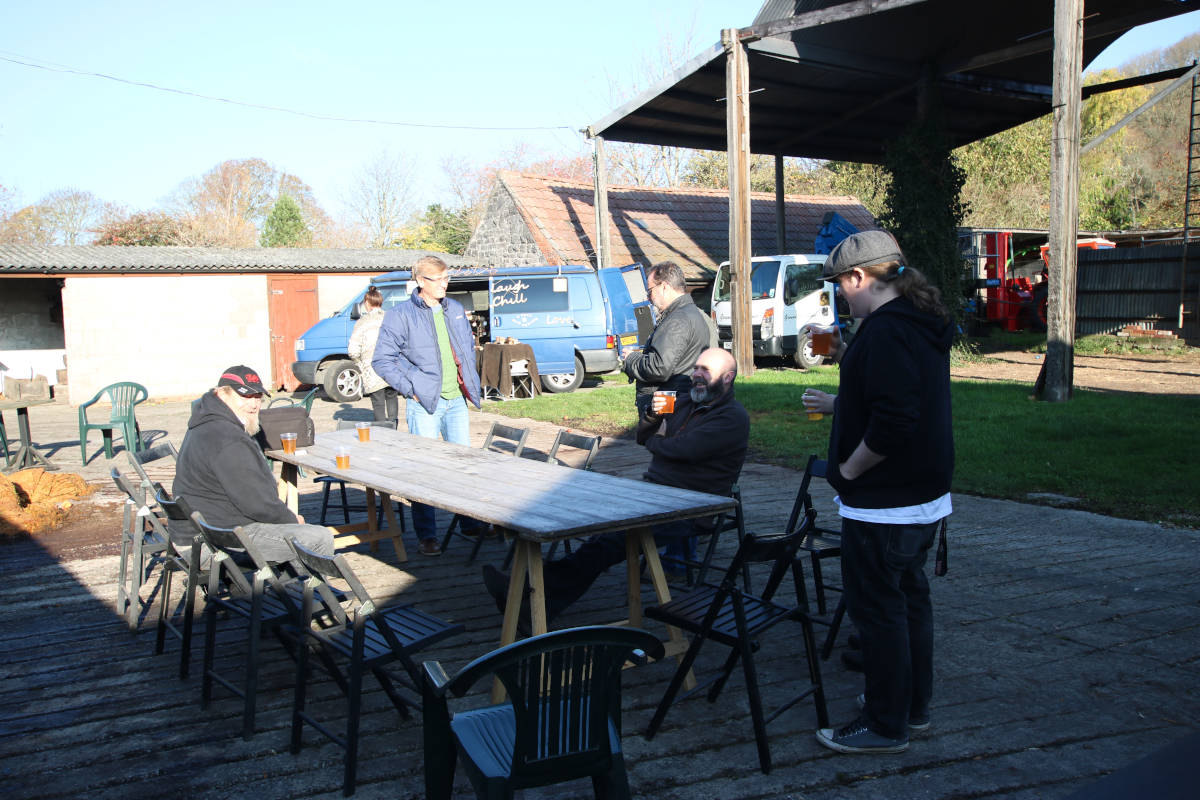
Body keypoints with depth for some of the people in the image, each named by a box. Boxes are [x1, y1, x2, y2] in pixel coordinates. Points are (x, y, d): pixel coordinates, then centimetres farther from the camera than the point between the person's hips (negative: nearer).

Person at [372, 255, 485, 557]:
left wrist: (469, 379, 14)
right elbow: (382, 360, -7)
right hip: (424, 404, -5)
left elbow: (469, 346, 25)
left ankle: (470, 523, 24)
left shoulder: (455, 310, 11)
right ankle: (426, 535, 7)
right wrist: (410, 388, -11)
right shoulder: (401, 315, -6)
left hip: (456, 400, 5)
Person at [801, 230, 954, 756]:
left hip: (883, 505, -10)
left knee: (878, 609, 1)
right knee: (910, 599, 20)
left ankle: (885, 725, 12)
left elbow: (895, 421, -31)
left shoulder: (885, 329, -22)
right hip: (926, 496, 10)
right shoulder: (925, 323, 11)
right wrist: (839, 405, 26)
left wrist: (849, 468, -18)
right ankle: (913, 705, 33)